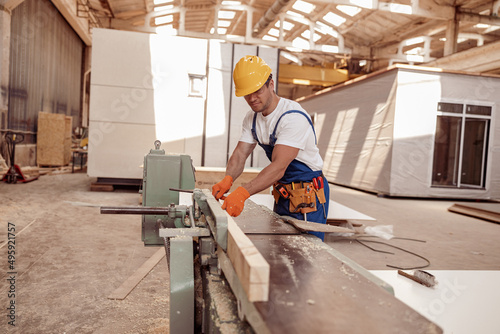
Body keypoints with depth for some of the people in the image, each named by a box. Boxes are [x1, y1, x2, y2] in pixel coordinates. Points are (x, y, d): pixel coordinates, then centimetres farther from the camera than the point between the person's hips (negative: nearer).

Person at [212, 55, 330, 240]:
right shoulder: (252, 118, 2)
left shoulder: (294, 117, -26)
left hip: (308, 196, -7)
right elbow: (240, 154, -4)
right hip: (282, 194, 7)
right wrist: (227, 180, -26)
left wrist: (243, 192, -44)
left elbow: (279, 167, -34)